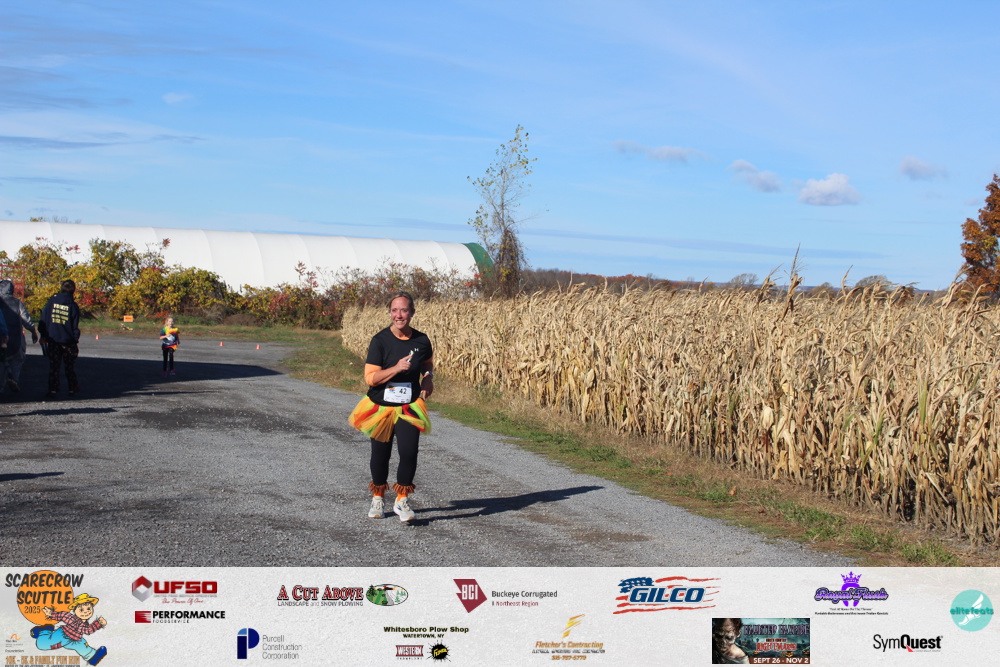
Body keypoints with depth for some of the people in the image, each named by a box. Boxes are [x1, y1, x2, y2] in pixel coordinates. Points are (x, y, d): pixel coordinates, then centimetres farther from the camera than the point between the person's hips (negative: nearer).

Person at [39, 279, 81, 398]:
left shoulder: (52, 301, -1)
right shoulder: (73, 305, -6)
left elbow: (43, 319, 1)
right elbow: (75, 326, -5)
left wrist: (43, 335, 9)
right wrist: (76, 340, 4)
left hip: (52, 339, 1)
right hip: (68, 340, -1)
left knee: (53, 365, 8)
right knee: (70, 366, 13)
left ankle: (52, 389, 4)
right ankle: (72, 388, 18)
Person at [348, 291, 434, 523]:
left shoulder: (421, 340, -3)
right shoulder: (380, 341, -13)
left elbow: (427, 363, 19)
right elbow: (370, 378, -16)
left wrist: (428, 378, -1)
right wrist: (396, 368, -28)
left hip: (409, 407, 1)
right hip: (381, 407, -1)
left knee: (409, 452, -16)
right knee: (380, 455, 13)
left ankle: (401, 501, 2)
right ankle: (378, 497, 37)